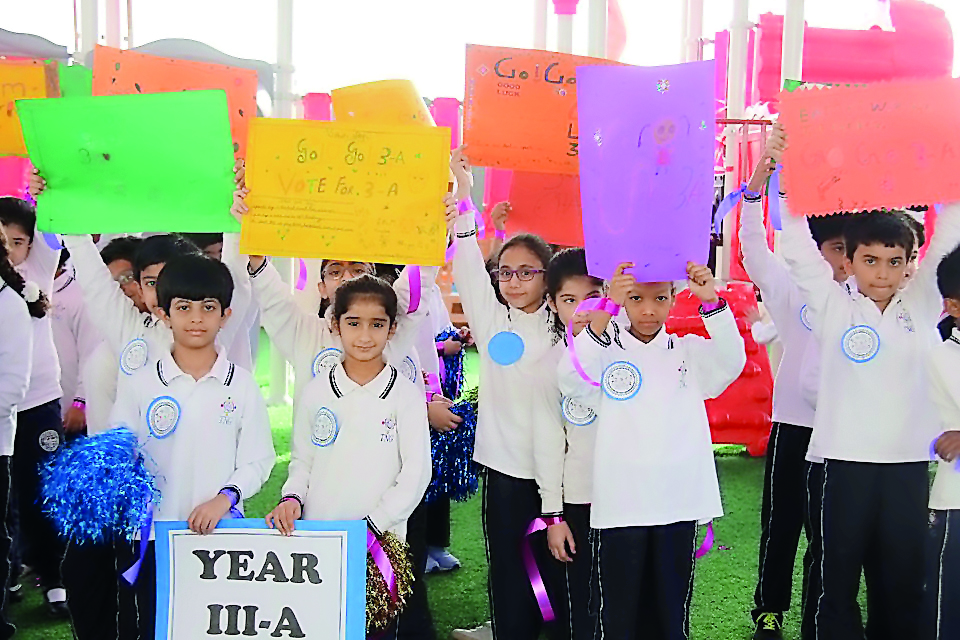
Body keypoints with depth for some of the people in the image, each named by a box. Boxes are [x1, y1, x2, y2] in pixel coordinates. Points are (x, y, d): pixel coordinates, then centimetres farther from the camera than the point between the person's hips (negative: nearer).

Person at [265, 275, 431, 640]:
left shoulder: (406, 395, -3)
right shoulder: (316, 392, 5)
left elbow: (416, 473, -5)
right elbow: (301, 461, 12)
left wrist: (373, 525, -12)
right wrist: (292, 498, -7)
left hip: (382, 539, -2)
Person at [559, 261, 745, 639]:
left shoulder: (689, 352, 7)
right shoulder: (605, 351, -1)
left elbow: (730, 364, -11)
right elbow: (572, 380, -21)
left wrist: (712, 302, -25)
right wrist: (607, 308, -32)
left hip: (679, 502, 2)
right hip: (620, 504, -2)